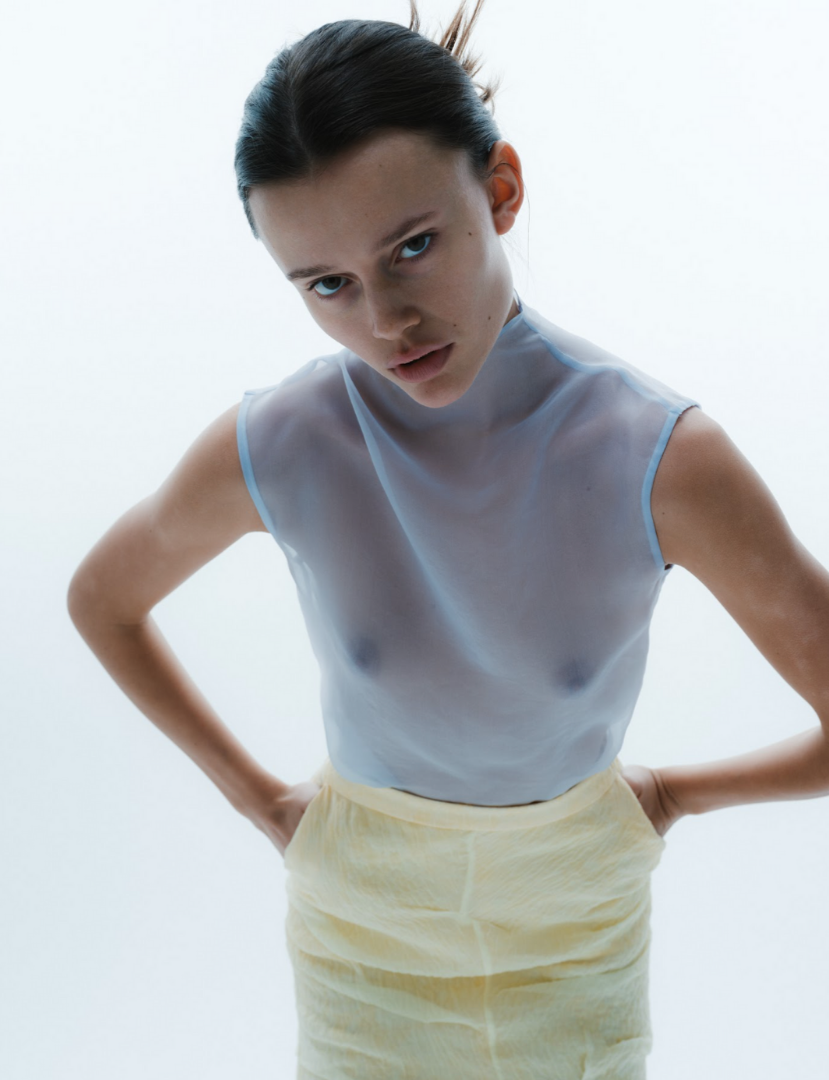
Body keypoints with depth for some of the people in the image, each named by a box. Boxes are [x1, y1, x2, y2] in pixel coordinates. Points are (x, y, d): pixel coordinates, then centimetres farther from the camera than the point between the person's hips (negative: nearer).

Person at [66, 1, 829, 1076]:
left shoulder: (657, 452, -26)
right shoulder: (272, 448, -21)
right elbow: (102, 599, -1)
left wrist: (675, 791, -5)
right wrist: (260, 797, 0)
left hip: (580, 933, 0)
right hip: (361, 932, 1)